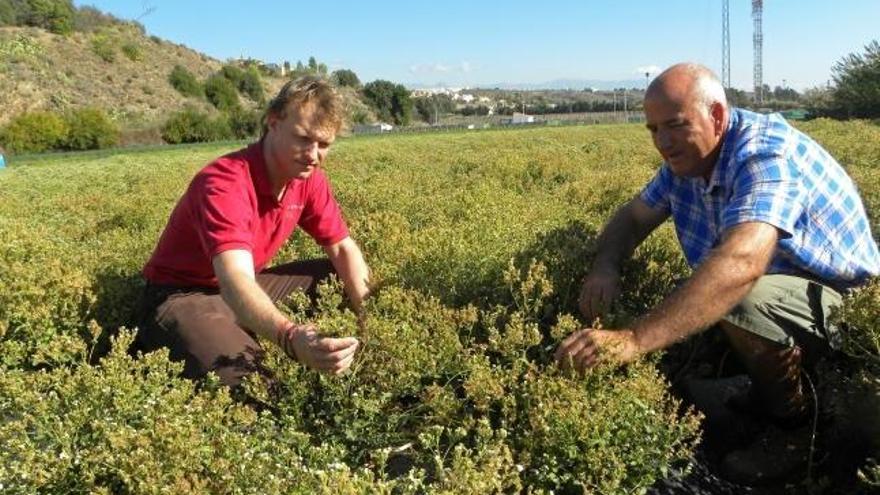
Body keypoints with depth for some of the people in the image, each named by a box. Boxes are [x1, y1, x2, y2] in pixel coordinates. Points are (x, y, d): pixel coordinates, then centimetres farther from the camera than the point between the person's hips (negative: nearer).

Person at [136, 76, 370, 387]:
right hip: (184, 296, -7)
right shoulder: (225, 183, -32)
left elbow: (344, 249, 0)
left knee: (342, 280, 0)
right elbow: (235, 281, -46)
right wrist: (291, 338, -65)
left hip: (249, 287, 7)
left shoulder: (309, 178, -8)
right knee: (248, 381, -30)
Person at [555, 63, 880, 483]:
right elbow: (632, 216, 4)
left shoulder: (763, 153, -29)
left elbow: (741, 261, -47)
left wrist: (633, 340, -57)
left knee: (740, 300, -35)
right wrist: (605, 266, -21)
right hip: (773, 286, 8)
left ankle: (792, 426, -9)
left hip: (840, 301, -7)